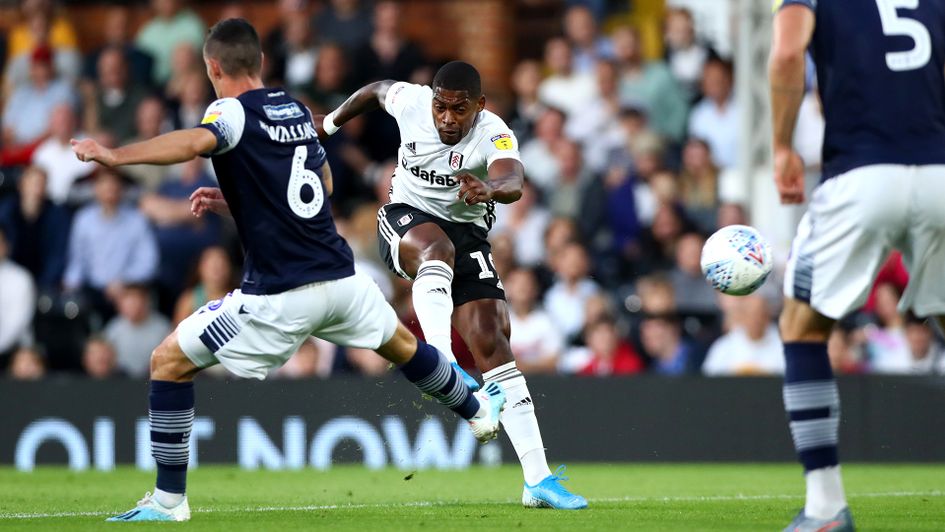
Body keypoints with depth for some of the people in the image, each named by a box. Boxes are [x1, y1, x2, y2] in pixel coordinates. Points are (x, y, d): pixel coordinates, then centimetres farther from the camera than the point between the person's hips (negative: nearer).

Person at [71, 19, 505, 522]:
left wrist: (116, 155, -41)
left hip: (279, 297, -7)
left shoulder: (235, 112, -8)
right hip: (340, 277, 7)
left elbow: (195, 141, -32)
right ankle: (478, 410, 55)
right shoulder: (296, 110, 13)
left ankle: (169, 499, 0)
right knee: (401, 344, 34)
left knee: (169, 361, 3)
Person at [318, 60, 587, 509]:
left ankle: (537, 480, -13)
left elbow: (513, 182, -44)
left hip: (467, 232, 0)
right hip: (405, 219, 0)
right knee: (437, 249, -38)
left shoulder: (494, 135, -22)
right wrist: (331, 123, 28)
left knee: (492, 342, -12)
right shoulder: (409, 101, -13)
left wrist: (489, 189, -68)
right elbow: (375, 91, 12)